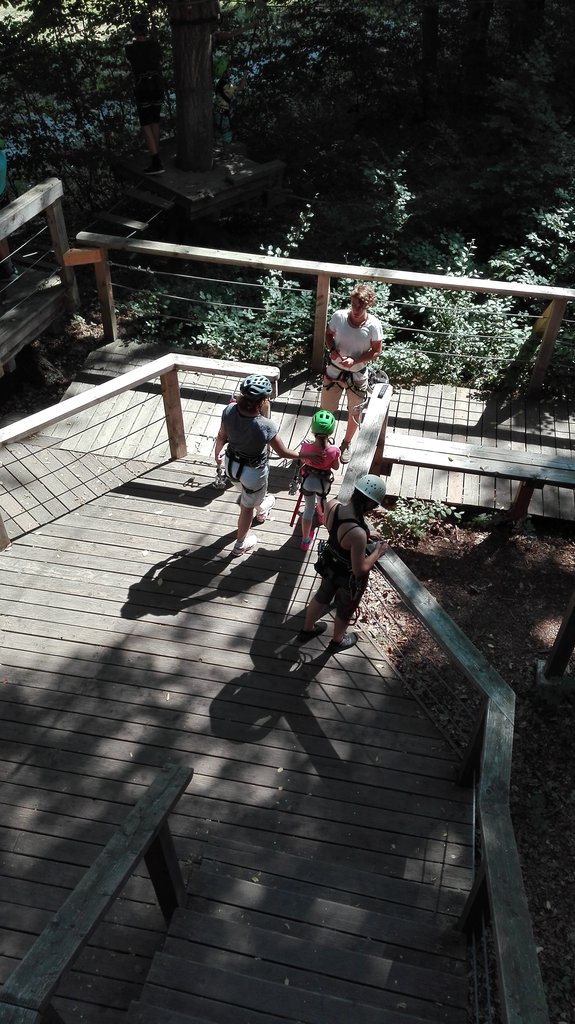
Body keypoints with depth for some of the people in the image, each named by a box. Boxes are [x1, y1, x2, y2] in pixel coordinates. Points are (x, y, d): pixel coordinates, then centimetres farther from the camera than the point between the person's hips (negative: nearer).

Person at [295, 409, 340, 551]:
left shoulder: (306, 446, -29)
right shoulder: (334, 450, -31)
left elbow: (302, 460, -7)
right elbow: (336, 467, -9)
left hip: (308, 480, 0)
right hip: (324, 482, 0)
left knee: (308, 508, 20)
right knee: (322, 500, 34)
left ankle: (305, 540, 31)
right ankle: (321, 516, 67)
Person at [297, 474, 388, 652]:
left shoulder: (332, 505, -22)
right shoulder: (358, 534, -42)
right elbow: (360, 570, -29)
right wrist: (378, 552, -15)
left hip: (330, 565, 6)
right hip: (349, 577, -6)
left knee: (322, 596, 34)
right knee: (345, 611, 27)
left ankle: (307, 629, 60)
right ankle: (337, 641, 56)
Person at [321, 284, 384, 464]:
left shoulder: (373, 325, -21)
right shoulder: (339, 316, -16)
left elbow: (376, 351, -10)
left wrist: (355, 361, -24)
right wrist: (332, 350, -18)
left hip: (357, 375, -1)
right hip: (334, 370, 1)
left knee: (354, 411, 18)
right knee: (326, 408, 16)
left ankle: (346, 443, 44)